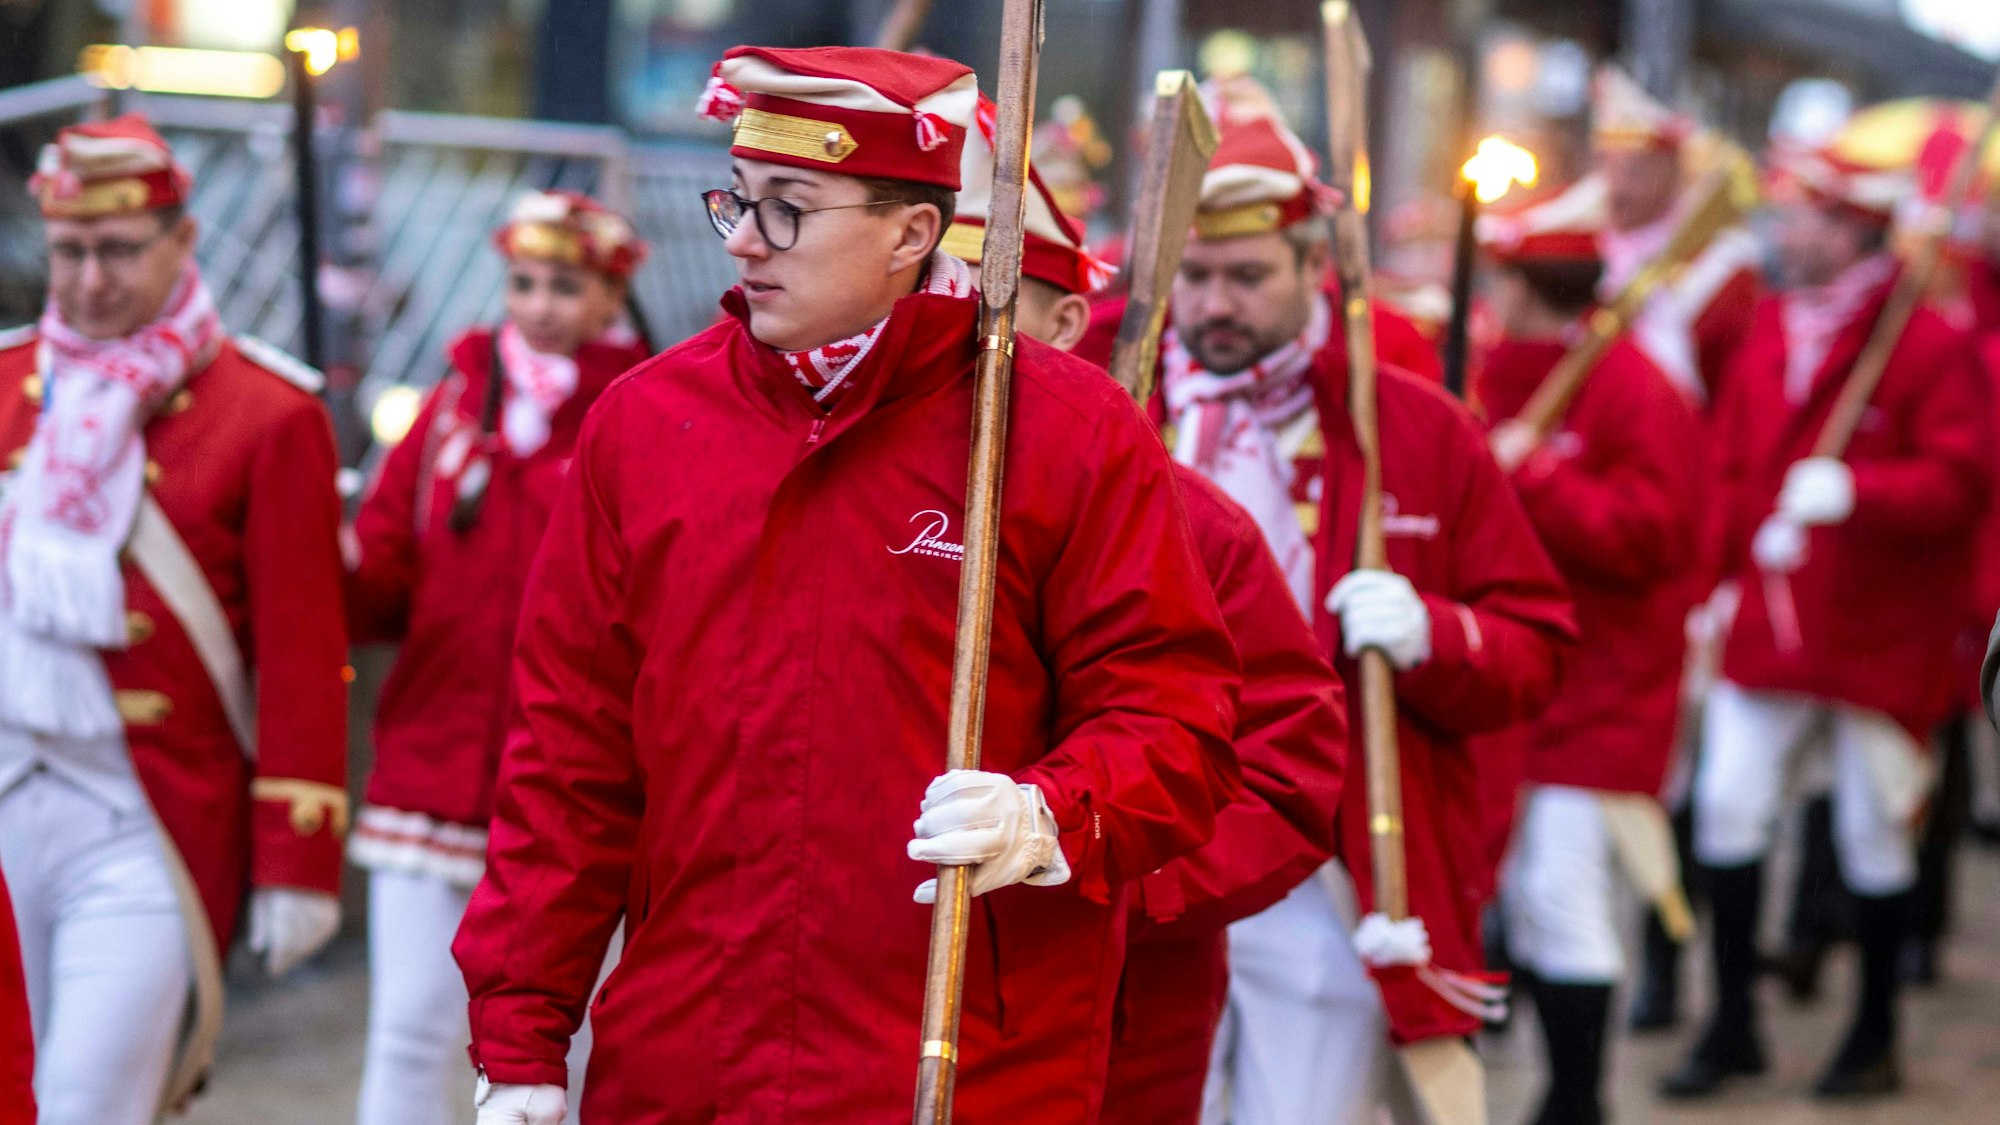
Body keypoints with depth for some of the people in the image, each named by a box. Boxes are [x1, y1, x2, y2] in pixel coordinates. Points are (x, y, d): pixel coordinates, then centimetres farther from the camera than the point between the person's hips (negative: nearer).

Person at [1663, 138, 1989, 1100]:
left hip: (1879, 628, -5)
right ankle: (1733, 1023, 12)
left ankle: (1875, 1036, 19)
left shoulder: (1930, 339, -10)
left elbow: (1961, 478, -17)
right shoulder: (1768, 331, 9)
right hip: (1768, 619, 5)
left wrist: (1853, 490, -29)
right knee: (1728, 805, 0)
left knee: (1874, 830, 4)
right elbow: (1731, 468, 13)